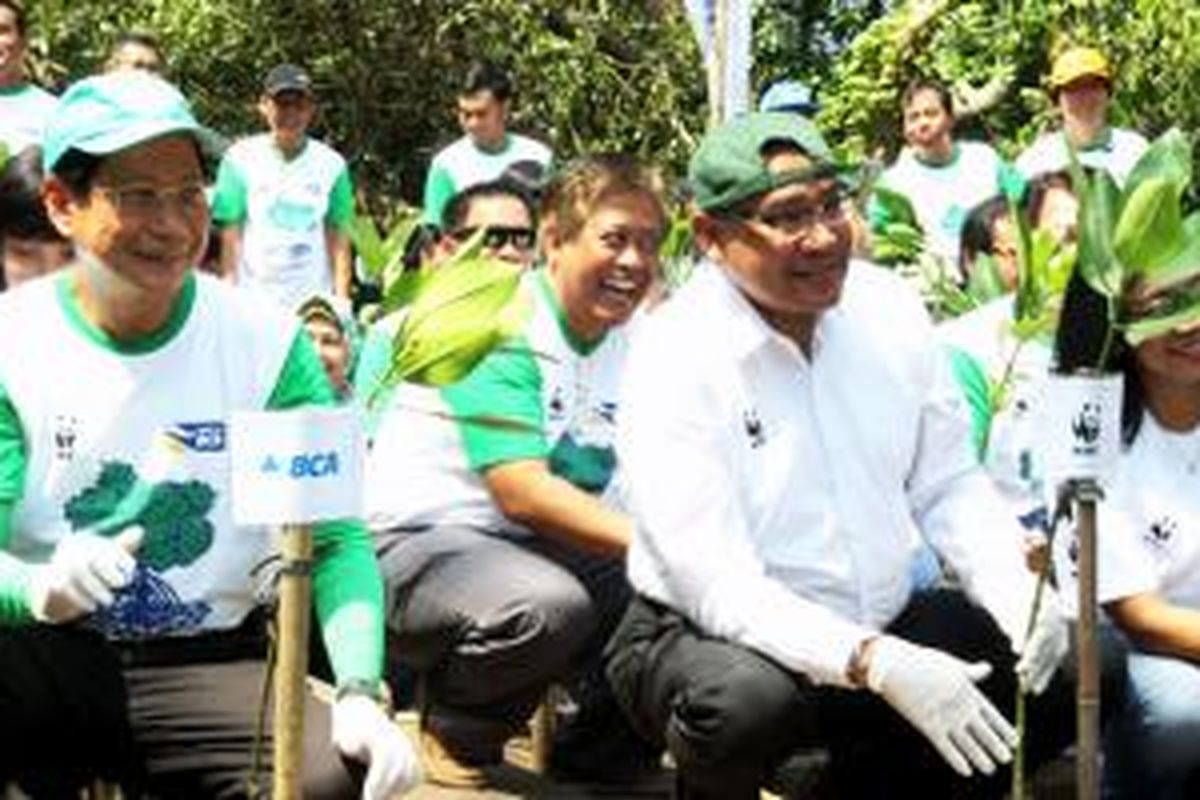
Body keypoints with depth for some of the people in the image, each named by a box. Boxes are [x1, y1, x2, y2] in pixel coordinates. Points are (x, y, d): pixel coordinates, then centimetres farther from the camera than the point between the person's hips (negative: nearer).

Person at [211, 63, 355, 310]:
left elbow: (339, 240, 7)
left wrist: (342, 300, -1)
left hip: (315, 303, 1)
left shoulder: (331, 165, 6)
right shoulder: (241, 159, 3)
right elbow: (231, 236, 2)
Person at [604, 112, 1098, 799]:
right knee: (747, 698, -38)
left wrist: (1015, 591, -13)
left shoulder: (890, 309, 0)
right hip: (716, 639, -5)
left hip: (889, 625, 6)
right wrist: (878, 665, -35)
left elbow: (950, 485, 6)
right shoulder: (674, 360, -18)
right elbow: (716, 588, -25)